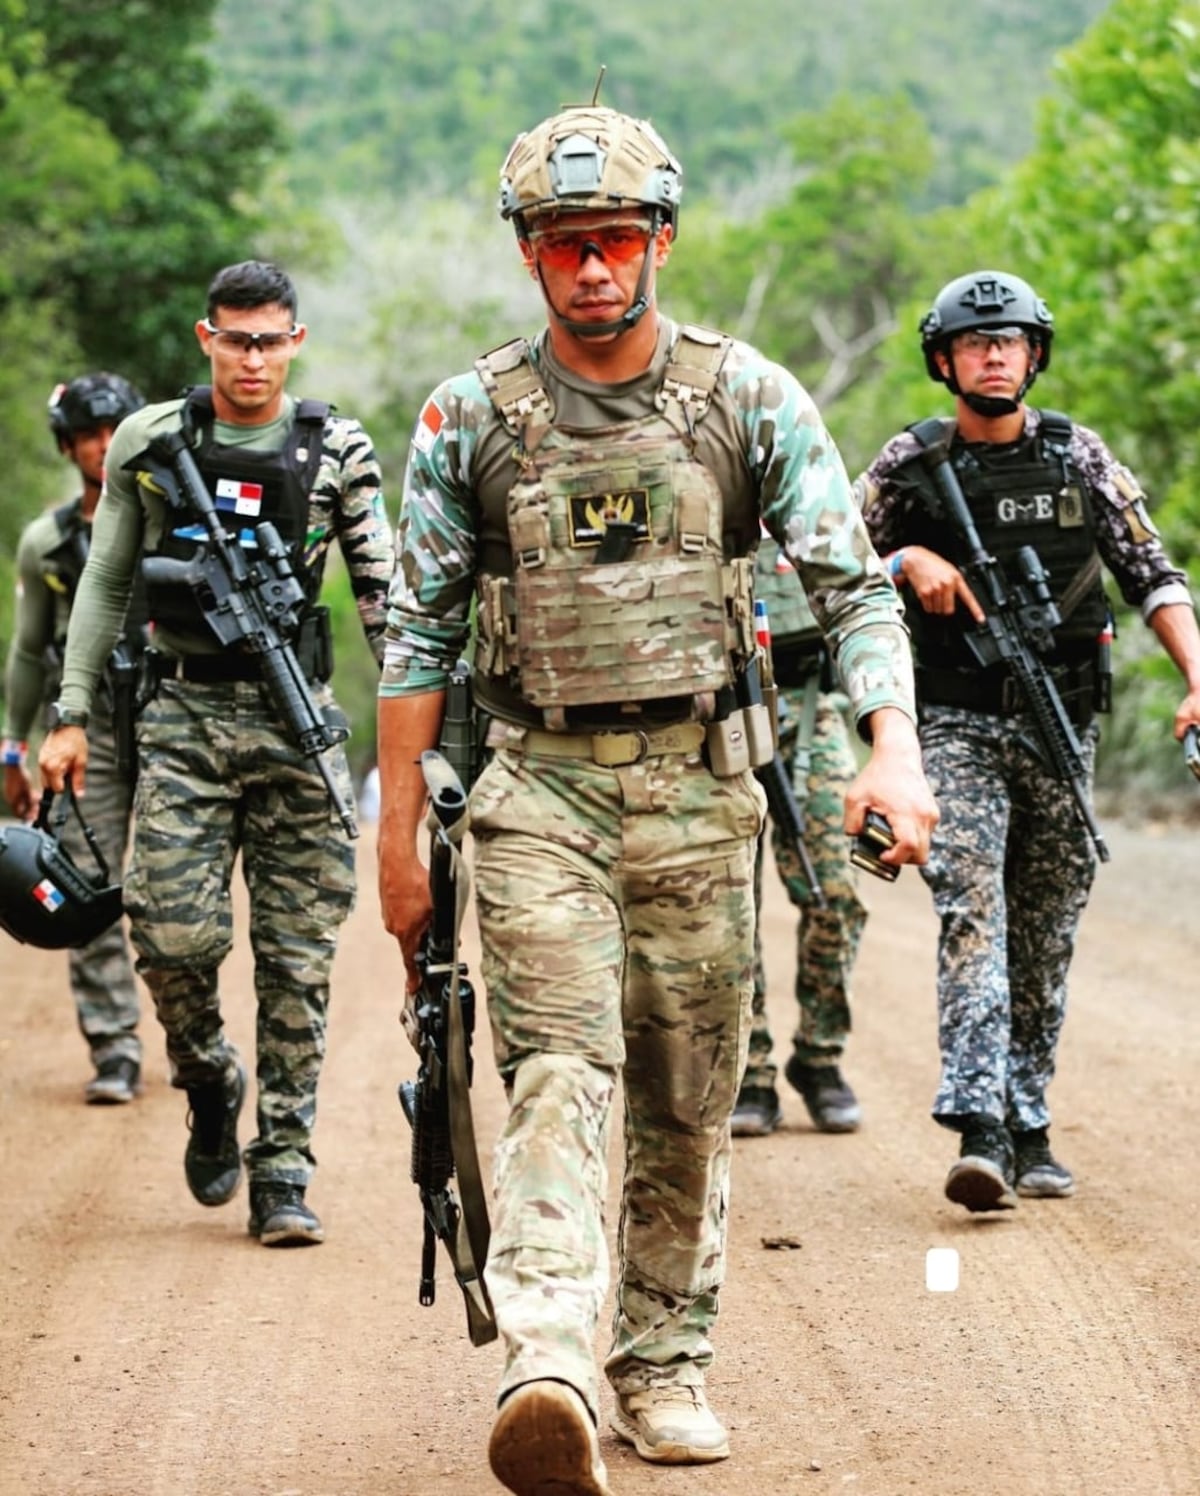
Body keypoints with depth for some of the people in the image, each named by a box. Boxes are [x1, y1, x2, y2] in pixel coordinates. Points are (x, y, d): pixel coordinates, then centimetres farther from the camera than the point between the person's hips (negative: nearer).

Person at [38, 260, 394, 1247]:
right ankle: (209, 1082, 20)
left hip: (296, 719, 0)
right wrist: (72, 715, 5)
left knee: (297, 960, -2)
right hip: (183, 715, 0)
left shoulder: (338, 453, 2)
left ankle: (283, 1173, 5)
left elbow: (384, 594, 3)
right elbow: (107, 582, 11)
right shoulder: (150, 443, 5)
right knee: (173, 934, -11)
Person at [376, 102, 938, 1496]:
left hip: (699, 788, 2)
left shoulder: (748, 399, 1)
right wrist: (399, 827, 4)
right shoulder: (470, 417, 1)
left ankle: (663, 1368, 23)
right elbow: (418, 630, 6)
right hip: (539, 788, -1)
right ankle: (546, 1375, -32)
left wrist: (894, 748, -17)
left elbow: (854, 584, -1)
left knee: (689, 1100, 8)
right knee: (561, 1068, -18)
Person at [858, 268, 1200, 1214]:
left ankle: (1029, 1130, 17)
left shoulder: (1079, 459, 5)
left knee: (1046, 938, 7)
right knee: (971, 913, -17)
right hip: (957, 726, -2)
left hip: (1062, 724, 2)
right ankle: (980, 1129, -25)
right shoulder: (910, 467, 1)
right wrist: (910, 560, -10)